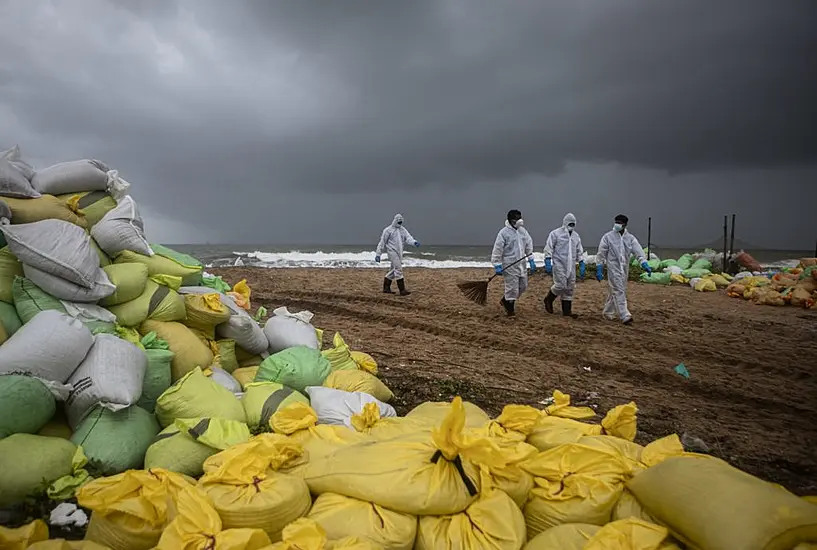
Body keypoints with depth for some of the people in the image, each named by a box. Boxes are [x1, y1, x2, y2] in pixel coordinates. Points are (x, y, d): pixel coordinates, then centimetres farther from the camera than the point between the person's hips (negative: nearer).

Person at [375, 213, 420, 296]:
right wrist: (378, 254, -3)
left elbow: (408, 237, -3)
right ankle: (402, 290, -15)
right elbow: (382, 242, -2)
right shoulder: (388, 230, -4)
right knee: (398, 269, -14)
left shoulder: (403, 229, 12)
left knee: (394, 270, 13)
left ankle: (386, 288, 25)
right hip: (392, 252, -7)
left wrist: (414, 242, -25)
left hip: (399, 253, 7)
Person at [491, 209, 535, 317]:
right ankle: (510, 310, 13)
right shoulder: (504, 233, -14)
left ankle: (505, 300, 33)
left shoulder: (523, 231, 7)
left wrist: (531, 260, 11)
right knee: (512, 288, -4)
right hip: (509, 266, -7)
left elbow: (529, 245, 16)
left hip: (521, 264, 7)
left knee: (523, 286, 13)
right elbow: (497, 250, -13)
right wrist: (497, 266, -15)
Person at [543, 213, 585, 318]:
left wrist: (581, 264, 13)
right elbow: (548, 249, -5)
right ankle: (548, 300, 13)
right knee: (561, 285, -14)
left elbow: (579, 251, 20)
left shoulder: (576, 236, 14)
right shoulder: (556, 233, -4)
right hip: (559, 264, -6)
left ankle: (567, 310, 12)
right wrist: (548, 262, -13)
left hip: (571, 266, 6)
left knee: (570, 287, 4)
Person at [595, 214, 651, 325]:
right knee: (618, 291, -9)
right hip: (613, 267, -4)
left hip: (624, 268, 4)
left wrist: (644, 264, -21)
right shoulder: (608, 237, -4)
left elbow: (638, 251, -6)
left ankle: (608, 312, 30)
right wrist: (599, 269, -5)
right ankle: (625, 316, -12)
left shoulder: (630, 238, 5)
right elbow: (601, 254, -2)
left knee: (614, 291, 14)